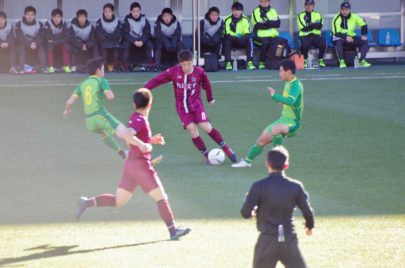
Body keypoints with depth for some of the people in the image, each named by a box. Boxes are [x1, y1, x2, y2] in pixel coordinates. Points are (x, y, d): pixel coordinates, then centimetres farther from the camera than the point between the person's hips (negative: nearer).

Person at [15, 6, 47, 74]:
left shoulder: (39, 24, -2)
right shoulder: (19, 24, -9)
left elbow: (40, 37, -10)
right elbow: (19, 37, -18)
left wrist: (35, 43, -32)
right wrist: (29, 44, -32)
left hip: (35, 44, 2)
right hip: (23, 44, -2)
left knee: (41, 47, -27)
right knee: (21, 47, -33)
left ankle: (43, 67, -32)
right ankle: (22, 68, -39)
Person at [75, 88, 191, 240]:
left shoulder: (136, 118, 13)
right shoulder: (140, 119, -14)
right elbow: (127, 135, -29)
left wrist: (151, 140, 23)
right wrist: (142, 144, -37)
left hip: (130, 164, 9)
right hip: (141, 165, -9)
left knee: (118, 202, 10)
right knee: (161, 197, -1)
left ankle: (88, 202, -3)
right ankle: (173, 229, 0)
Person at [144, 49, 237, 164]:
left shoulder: (199, 72, -9)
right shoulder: (174, 72, -9)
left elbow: (206, 85, 9)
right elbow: (157, 80, -3)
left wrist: (210, 98, 23)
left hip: (196, 104, -1)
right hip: (182, 108, 1)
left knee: (207, 127, -12)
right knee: (192, 130, -12)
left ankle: (226, 149, 2)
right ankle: (207, 156, -1)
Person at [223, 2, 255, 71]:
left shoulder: (245, 20, -5)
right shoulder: (228, 20, -11)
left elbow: (247, 34, -10)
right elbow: (227, 34, -17)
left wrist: (243, 38, -34)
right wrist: (236, 38, -33)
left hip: (242, 42, 2)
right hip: (232, 41, -2)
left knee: (249, 40, -27)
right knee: (227, 42, -33)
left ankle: (250, 62, -33)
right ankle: (228, 63, -35)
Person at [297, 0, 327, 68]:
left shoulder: (318, 15, 16)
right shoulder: (301, 15, 9)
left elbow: (320, 26, -4)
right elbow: (303, 28, -7)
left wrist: (310, 25, -13)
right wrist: (314, 25, -6)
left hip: (316, 35, 2)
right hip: (305, 36, -2)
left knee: (323, 43, -28)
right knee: (304, 45, -36)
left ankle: (321, 60, -8)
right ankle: (304, 60, -12)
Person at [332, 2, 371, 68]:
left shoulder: (354, 17, -4)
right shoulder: (337, 19, -16)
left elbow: (363, 25, 5)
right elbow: (336, 33, -23)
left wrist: (364, 35, -11)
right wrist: (346, 37, -38)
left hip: (351, 37, 5)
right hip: (340, 38, -5)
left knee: (364, 41, -15)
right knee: (338, 42, -39)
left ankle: (362, 61, -16)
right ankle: (341, 62, -39)